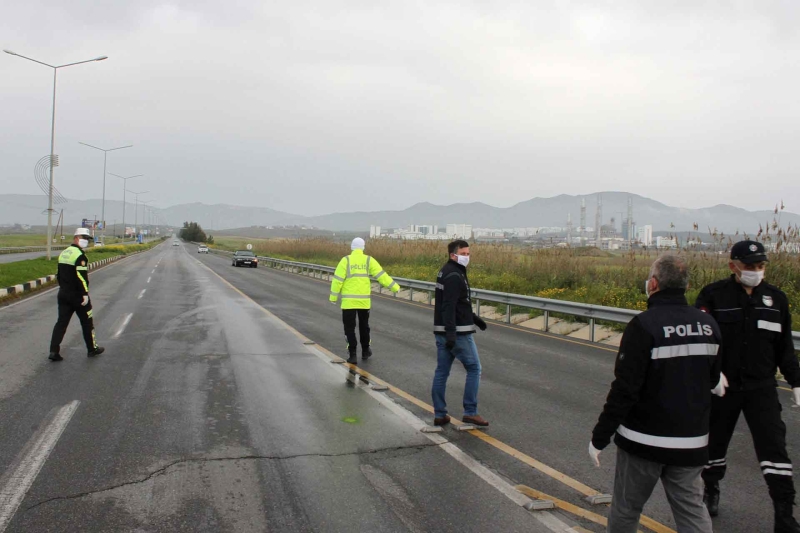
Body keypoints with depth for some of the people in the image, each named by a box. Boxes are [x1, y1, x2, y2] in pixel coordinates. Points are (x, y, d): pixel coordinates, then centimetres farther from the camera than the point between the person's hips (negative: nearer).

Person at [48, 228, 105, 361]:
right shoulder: (80, 256, -16)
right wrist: (85, 294, -20)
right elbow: (82, 277, -23)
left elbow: (59, 274, 18)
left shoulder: (63, 253, 12)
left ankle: (54, 351, -2)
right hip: (77, 295, -7)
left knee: (61, 322, 6)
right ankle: (92, 349, 18)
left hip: (63, 294, 8)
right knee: (87, 322, 8)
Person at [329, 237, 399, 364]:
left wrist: (333, 297, -1)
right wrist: (394, 287, 5)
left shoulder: (346, 260, -5)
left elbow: (338, 279, -8)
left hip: (348, 301, -2)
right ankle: (365, 351, 31)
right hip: (364, 300, 2)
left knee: (350, 327, 3)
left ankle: (352, 355, -2)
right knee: (364, 326, 19)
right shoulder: (369, 260, -1)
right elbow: (381, 275, -3)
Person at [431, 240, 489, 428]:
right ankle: (470, 412, 4)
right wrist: (451, 333, -29)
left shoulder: (446, 272, 15)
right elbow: (449, 306, -25)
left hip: (442, 331, 10)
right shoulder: (454, 276, -17)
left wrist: (473, 317, 29)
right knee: (474, 368, 1)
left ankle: (439, 414, 14)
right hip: (457, 332, -10)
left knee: (441, 372, 9)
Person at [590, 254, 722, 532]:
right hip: (691, 442, 5)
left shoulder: (644, 325, -19)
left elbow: (625, 389, -20)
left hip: (645, 440, -5)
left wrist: (599, 437, -11)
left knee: (626, 509, 13)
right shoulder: (708, 324, 0)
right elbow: (712, 379, 14)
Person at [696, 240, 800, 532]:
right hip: (720, 386, -2)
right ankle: (710, 491, 38)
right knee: (714, 442, 14)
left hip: (761, 387, 2)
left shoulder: (776, 298, 3)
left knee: (774, 447, -4)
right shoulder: (713, 295, -8)